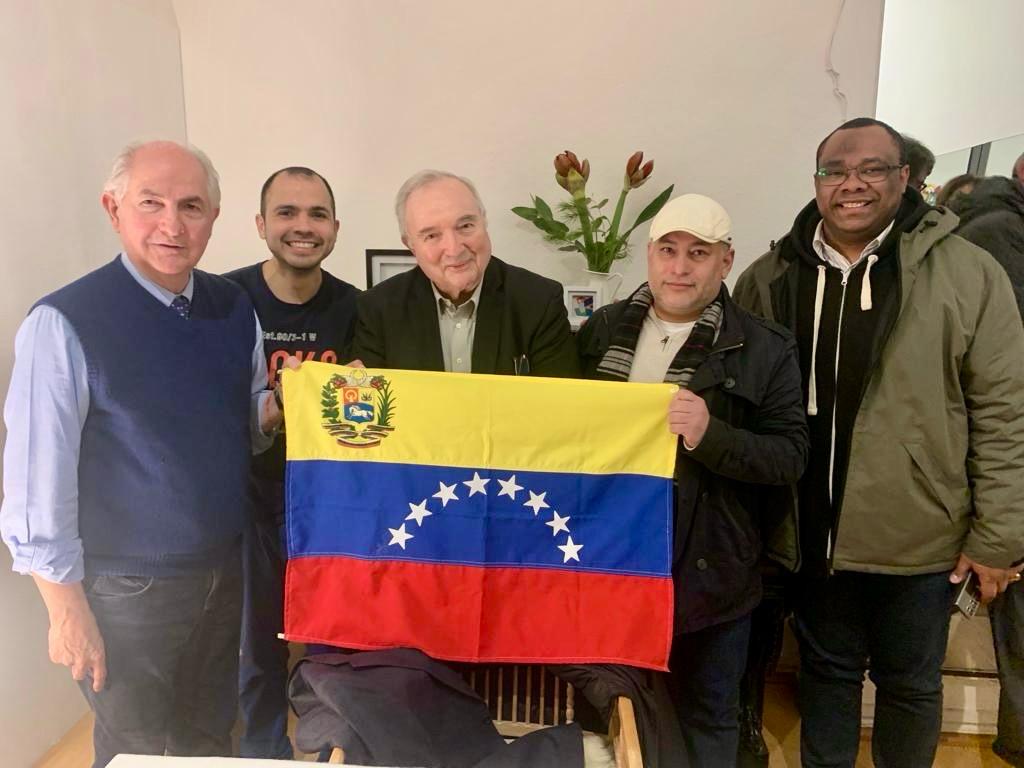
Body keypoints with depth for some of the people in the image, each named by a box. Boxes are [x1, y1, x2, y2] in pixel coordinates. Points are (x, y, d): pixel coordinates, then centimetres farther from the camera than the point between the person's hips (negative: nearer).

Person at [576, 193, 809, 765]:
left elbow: (792, 456, -11)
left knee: (708, 716, 19)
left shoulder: (766, 349, -7)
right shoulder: (602, 330, 3)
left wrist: (711, 435, -27)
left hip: (709, 571, -3)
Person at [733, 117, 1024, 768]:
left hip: (921, 538, -1)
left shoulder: (968, 273, -8)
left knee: (910, 683, 19)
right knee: (827, 672, 21)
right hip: (812, 533, 2)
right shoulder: (769, 278, -2)